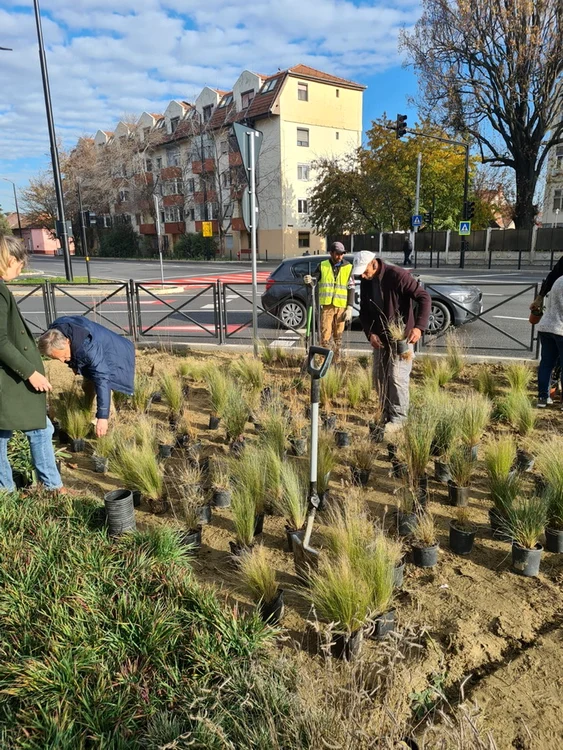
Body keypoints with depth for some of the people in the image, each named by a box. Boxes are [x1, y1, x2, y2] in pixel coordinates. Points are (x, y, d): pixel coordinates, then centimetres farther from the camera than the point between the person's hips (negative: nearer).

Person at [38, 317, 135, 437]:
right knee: (88, 389, 16)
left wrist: (102, 417, -49)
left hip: (111, 357, -8)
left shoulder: (88, 348, -46)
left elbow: (102, 380, -47)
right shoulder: (55, 332, -24)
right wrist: (73, 364, 16)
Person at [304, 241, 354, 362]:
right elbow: (315, 279, 7)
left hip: (341, 306, 1)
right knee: (325, 334, -6)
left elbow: (351, 288, 4)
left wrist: (350, 308, -3)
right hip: (326, 305, 0)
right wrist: (309, 279, -19)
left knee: (338, 335, 8)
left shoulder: (348, 267, 4)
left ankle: (336, 360, 18)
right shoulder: (323, 265, 5)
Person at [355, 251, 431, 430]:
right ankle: (387, 415, 22)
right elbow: (364, 311, 10)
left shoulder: (398, 275, -18)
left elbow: (424, 297, -19)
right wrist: (370, 333, -7)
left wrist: (419, 326, -30)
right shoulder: (365, 283, 3)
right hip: (379, 338, 7)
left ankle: (398, 418, 4)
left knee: (397, 377, -9)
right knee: (379, 377, 9)